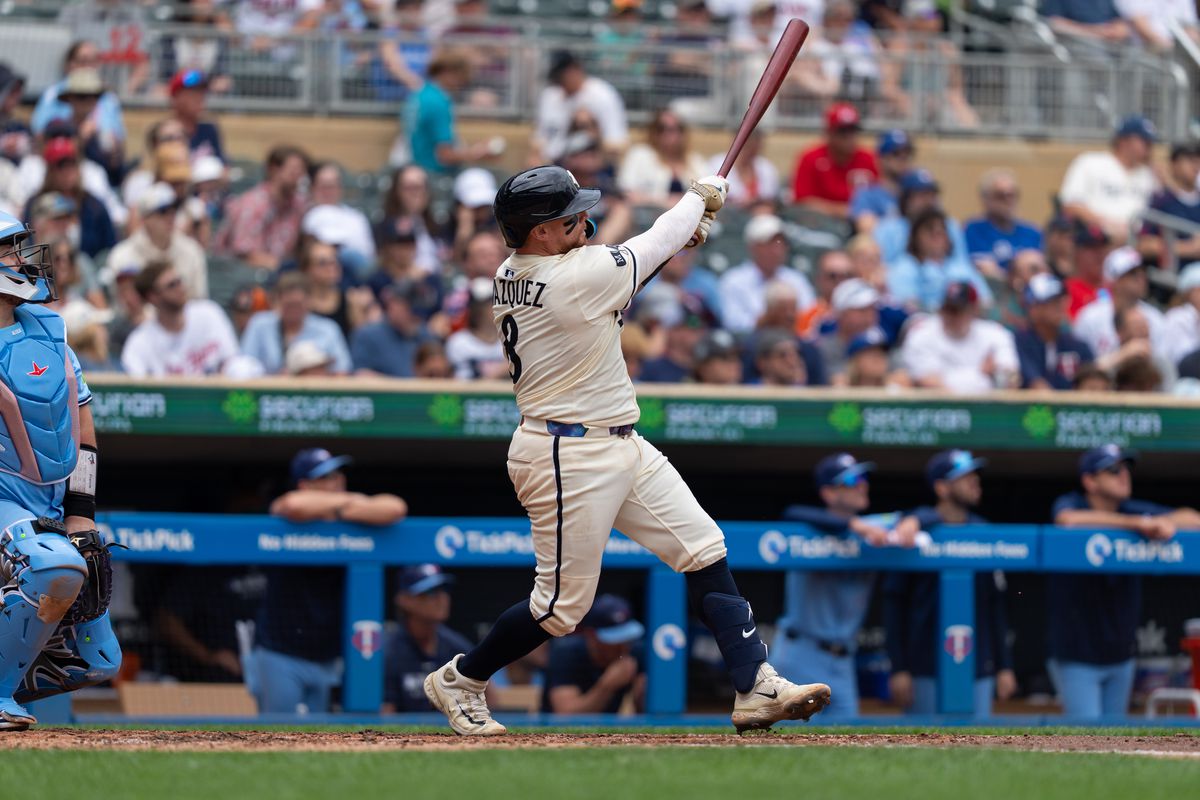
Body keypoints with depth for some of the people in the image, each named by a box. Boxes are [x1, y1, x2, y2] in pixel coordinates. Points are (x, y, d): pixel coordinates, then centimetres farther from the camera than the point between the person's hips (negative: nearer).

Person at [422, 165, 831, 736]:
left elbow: (621, 272, 18)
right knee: (563, 605, 0)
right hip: (568, 457, -10)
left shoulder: (512, 275, 4)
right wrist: (701, 195, 9)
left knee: (704, 549, 4)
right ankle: (458, 680, 20)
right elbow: (652, 246, -9)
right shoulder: (571, 278, -23)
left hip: (621, 447, 10)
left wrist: (677, 234, 6)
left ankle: (756, 688, 0)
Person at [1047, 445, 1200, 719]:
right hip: (1076, 657, -6)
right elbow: (1069, 520, -38)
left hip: (1121, 655, 6)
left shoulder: (1134, 512, 1)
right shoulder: (1070, 504, -12)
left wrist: (1165, 523, -28)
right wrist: (1137, 524, -39)